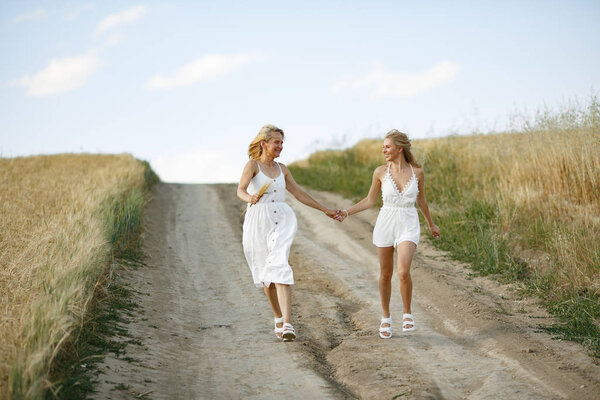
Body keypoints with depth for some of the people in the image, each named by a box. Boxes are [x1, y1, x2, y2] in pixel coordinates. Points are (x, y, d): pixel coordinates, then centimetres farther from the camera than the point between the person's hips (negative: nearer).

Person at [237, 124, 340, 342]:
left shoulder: (282, 169, 15)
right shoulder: (252, 165, -1)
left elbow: (299, 193, 24)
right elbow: (240, 190, -18)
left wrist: (325, 210, 28)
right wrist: (249, 198, -42)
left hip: (282, 220, 2)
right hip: (258, 222, -2)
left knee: (279, 267, -18)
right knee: (265, 273, 9)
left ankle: (287, 324, -27)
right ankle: (278, 318, 30)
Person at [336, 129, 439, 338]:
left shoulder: (417, 172, -3)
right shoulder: (381, 172, -3)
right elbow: (370, 200, 7)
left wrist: (431, 224, 23)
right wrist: (347, 212, -4)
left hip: (409, 226, -1)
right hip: (385, 224, 1)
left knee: (403, 272, -19)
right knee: (385, 273, 8)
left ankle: (407, 313, 5)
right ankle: (385, 318, 26)